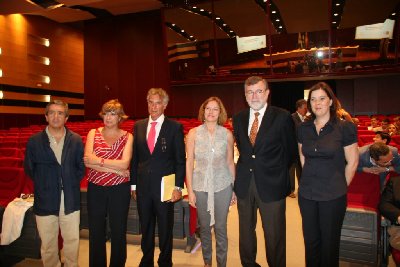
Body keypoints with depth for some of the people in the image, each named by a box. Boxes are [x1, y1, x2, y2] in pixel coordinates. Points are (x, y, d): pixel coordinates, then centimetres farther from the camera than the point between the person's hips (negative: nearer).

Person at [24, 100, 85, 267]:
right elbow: (29, 169, 7)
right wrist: (44, 184, 4)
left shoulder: (76, 140, 0)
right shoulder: (34, 141, -2)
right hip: (45, 201, 0)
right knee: (48, 244, 12)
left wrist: (70, 183, 1)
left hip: (71, 201, 1)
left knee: (72, 241, 10)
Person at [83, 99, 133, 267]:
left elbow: (124, 164, -15)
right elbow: (87, 161, -13)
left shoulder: (127, 137, -2)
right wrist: (115, 169, -18)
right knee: (96, 232, 14)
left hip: (119, 190, -1)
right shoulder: (93, 133, 1)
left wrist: (97, 160, -15)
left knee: (118, 231, 13)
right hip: (95, 189, 1)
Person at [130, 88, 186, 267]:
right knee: (146, 227, 18)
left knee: (165, 229, 12)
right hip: (143, 186, 3)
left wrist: (178, 187, -10)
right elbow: (135, 157, 8)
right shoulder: (138, 126, 6)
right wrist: (133, 183, 6)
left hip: (164, 186, -3)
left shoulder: (175, 127, -5)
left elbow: (180, 160, -5)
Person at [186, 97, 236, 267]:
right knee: (204, 227, 15)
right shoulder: (193, 133, -2)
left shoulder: (227, 134, -2)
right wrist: (190, 190, -2)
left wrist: (234, 189, 5)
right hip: (200, 186, 1)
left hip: (222, 186, 0)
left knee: (221, 228, 9)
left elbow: (230, 162, 5)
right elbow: (189, 162, 0)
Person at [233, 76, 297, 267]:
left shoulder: (282, 117, -8)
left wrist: (278, 172, 8)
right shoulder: (238, 119, 5)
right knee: (246, 230, 19)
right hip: (244, 184, 4)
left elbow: (291, 151, 1)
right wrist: (247, 166, 10)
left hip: (271, 185, -4)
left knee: (274, 234, 9)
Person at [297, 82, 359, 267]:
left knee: (329, 241, 12)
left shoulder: (345, 127, -9)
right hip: (307, 194, 3)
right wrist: (311, 180, 12)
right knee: (310, 240, 15)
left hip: (333, 196, -3)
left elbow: (352, 162, -4)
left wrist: (340, 187, 3)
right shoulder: (303, 128, 3)